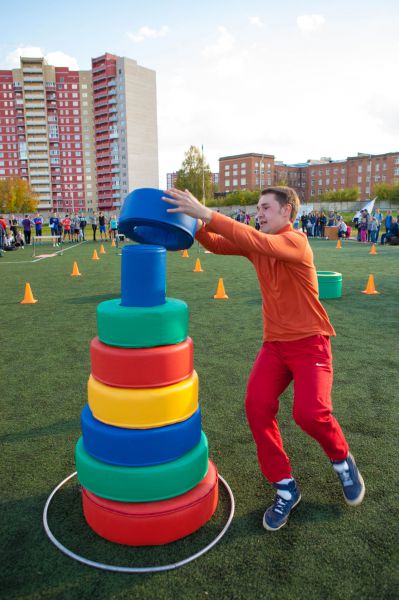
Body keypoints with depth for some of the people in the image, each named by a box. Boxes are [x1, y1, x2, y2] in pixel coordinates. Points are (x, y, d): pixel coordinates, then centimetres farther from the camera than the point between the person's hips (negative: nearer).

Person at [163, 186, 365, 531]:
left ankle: (343, 460, 18)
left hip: (310, 341, -6)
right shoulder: (258, 244, 6)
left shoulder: (296, 242, -17)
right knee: (257, 407, -10)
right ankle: (285, 488, 8)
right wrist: (196, 223, -20)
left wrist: (206, 214, -39)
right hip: (275, 343, 6)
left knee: (310, 412, -19)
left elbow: (256, 242, -36)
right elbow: (217, 244, 0)